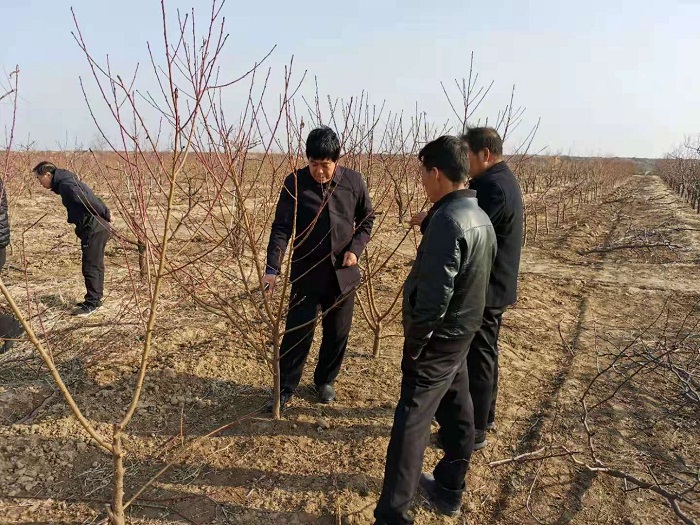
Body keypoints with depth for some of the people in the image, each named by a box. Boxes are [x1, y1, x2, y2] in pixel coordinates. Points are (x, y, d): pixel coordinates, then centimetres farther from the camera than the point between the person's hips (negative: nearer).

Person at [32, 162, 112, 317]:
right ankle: (95, 299, 27)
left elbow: (89, 199, -23)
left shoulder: (66, 184, -14)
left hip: (94, 230, -10)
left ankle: (92, 303, 3)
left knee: (90, 267, -4)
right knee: (96, 266, 17)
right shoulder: (65, 182, 17)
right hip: (97, 228, 10)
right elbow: (89, 198, 16)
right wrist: (105, 215, 7)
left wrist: (106, 214, -13)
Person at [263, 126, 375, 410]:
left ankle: (325, 381, 36)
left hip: (343, 272, 2)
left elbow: (367, 218, 8)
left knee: (337, 333, 14)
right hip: (306, 272, -2)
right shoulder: (295, 182, -10)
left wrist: (356, 248, -8)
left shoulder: (353, 181, -5)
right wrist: (272, 267, -24)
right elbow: (281, 227, -13)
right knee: (297, 333, 2)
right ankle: (285, 388, 21)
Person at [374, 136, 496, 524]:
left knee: (411, 422, -1)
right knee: (456, 411, 20)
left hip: (438, 338, -9)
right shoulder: (480, 216, 6)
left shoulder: (447, 220, -24)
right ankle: (449, 490, 38)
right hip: (462, 333, 10)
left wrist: (412, 344, -15)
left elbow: (434, 295, -26)